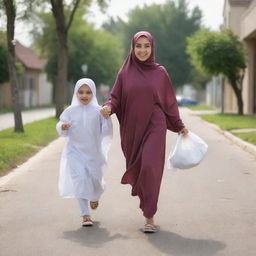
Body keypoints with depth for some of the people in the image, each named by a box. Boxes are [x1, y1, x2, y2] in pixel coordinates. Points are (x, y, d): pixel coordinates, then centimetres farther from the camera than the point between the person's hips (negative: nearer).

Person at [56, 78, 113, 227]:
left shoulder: (98, 111, -3)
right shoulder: (71, 111, -1)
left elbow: (105, 131, -3)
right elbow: (64, 132, 2)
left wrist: (107, 117, -18)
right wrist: (63, 127, -20)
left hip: (94, 152, 1)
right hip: (75, 151, -1)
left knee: (95, 179, 8)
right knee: (80, 179, -12)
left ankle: (95, 196, 46)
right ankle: (85, 214, -6)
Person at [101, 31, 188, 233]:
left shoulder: (160, 72, 3)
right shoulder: (125, 73, 6)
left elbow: (169, 101, 10)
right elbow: (116, 98, 4)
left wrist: (179, 126, 14)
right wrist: (108, 108, -18)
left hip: (154, 127, -2)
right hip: (132, 129, 2)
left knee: (150, 168, -16)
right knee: (137, 169, 10)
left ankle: (150, 216, -10)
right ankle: (147, 202, 38)